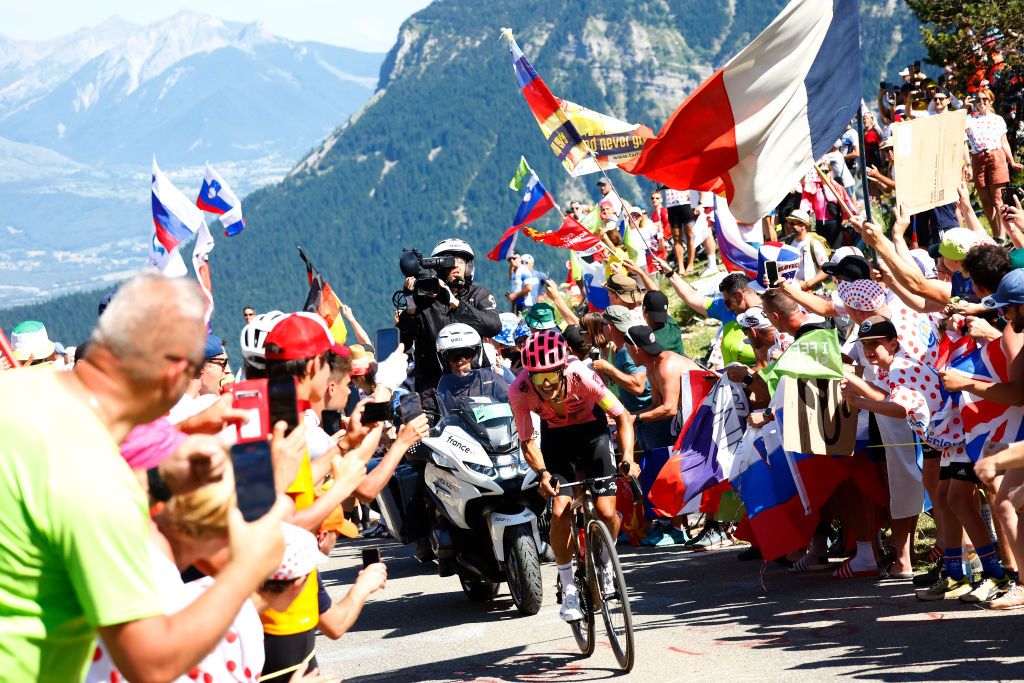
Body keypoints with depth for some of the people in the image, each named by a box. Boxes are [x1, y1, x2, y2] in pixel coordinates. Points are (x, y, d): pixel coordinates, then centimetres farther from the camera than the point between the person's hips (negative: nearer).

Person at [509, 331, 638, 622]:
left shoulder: (581, 375, -34)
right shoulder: (519, 390, -29)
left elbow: (622, 417, -22)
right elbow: (527, 441, -17)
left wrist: (627, 458, -36)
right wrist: (542, 472, -35)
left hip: (592, 431, -1)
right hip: (556, 437, 1)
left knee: (606, 512, -14)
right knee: (559, 511, -17)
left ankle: (606, 564, 19)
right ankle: (568, 589, 1)